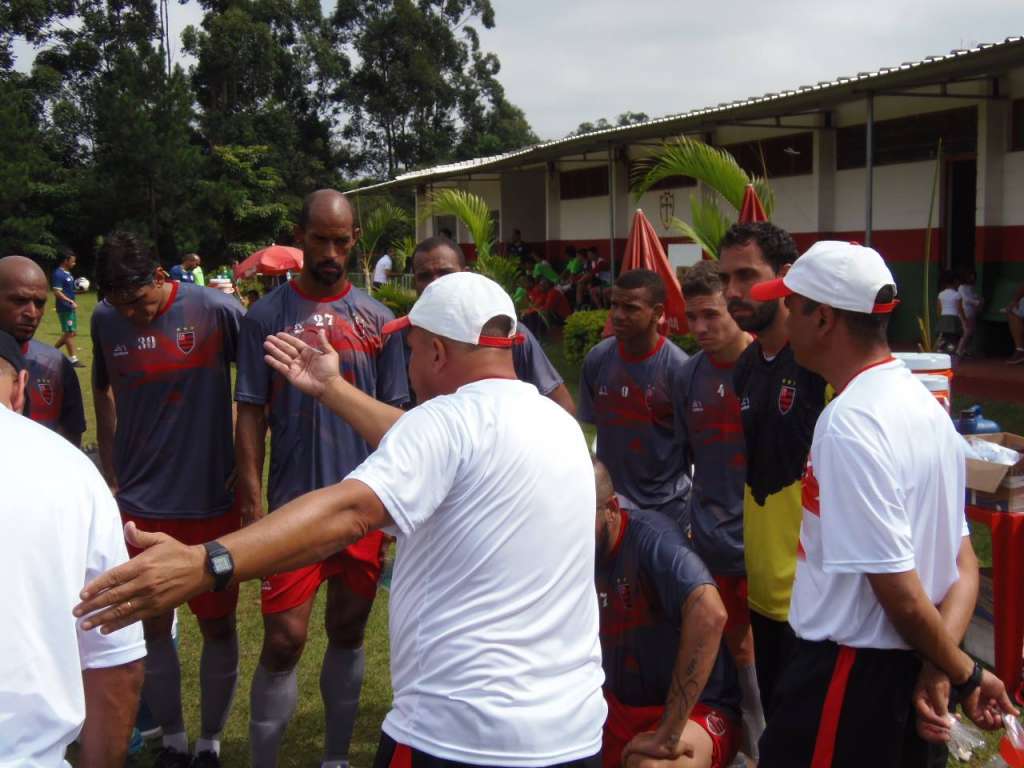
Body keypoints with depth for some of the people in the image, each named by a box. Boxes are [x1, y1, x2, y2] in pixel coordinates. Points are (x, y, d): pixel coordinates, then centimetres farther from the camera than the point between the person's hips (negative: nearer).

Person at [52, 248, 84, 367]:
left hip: (71, 308, 9)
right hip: (64, 309, -9)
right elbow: (57, 293, -22)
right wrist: (71, 301, -27)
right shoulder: (58, 274, -16)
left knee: (72, 333, 13)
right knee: (70, 333, -4)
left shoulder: (68, 274, 13)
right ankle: (73, 359, 2)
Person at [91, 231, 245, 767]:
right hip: (139, 506, 3)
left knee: (217, 626, 8)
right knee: (151, 627, 10)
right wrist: (111, 474, 13)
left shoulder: (215, 311, -13)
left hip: (209, 502, -3)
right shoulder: (106, 319, -1)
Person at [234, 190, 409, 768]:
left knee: (348, 633, 13)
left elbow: (394, 415, 8)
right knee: (285, 640, -5)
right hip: (294, 505, -2)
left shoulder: (378, 320, 4)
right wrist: (252, 505, -8)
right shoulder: (268, 316, -2)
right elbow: (252, 415, -1)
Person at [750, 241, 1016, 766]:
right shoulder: (921, 401, 6)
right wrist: (949, 671, -4)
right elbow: (962, 561, 6)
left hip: (849, 668, -9)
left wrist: (962, 673, -7)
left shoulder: (849, 424, -24)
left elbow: (899, 589, -22)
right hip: (908, 662, 9)